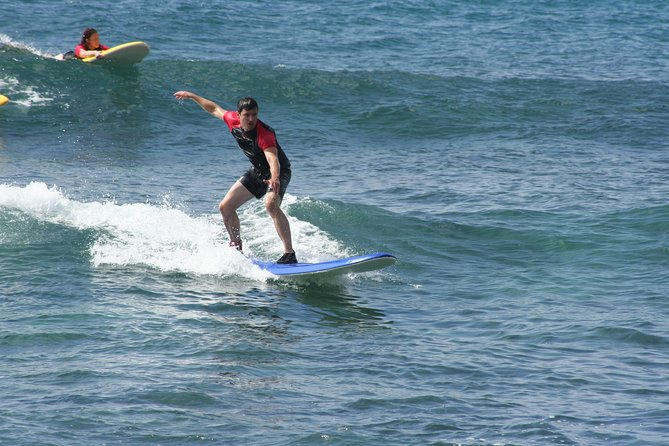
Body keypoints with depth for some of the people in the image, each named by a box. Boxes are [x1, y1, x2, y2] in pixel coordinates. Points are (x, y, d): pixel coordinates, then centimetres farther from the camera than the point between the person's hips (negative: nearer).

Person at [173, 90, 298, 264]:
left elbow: (273, 159, -51)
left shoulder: (264, 134, -34)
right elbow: (215, 109, 7)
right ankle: (236, 248, 24)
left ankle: (289, 254, -37)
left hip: (278, 172, -8)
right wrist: (192, 96, 17)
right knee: (225, 207, 5)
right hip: (256, 172, 8)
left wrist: (275, 178, -70)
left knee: (271, 204, -36)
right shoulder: (233, 122, -13)